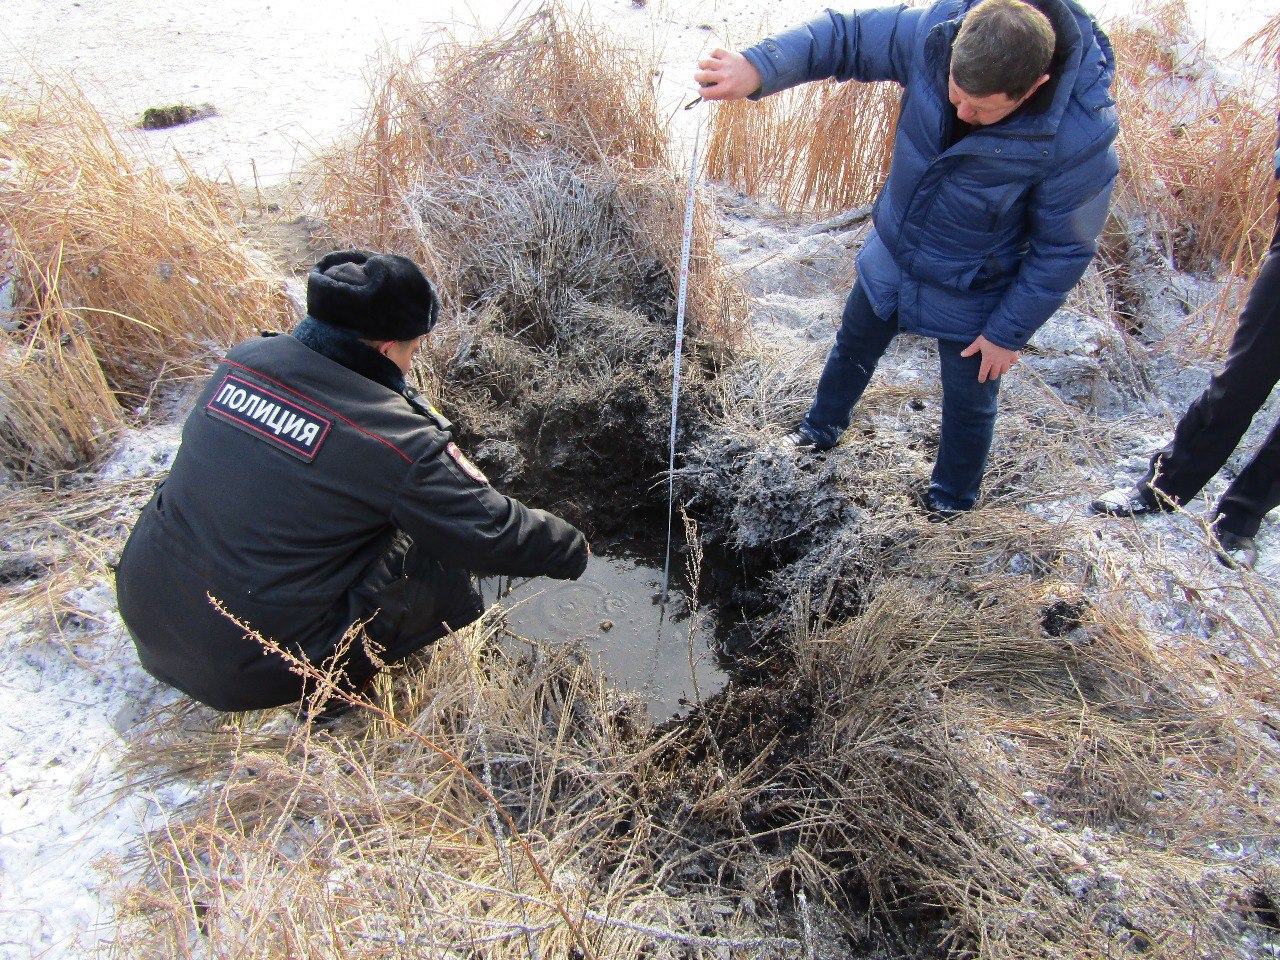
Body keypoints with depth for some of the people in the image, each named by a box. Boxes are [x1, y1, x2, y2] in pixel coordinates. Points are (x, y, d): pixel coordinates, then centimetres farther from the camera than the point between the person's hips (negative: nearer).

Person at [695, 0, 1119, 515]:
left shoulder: (1080, 136, -32)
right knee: (854, 347, 26)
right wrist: (759, 67, -32)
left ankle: (952, 498, 46)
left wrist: (1009, 332, -12)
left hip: (970, 298, -4)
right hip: (890, 256, 4)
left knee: (968, 404, 16)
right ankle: (822, 428, 57)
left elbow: (1063, 248, -20)